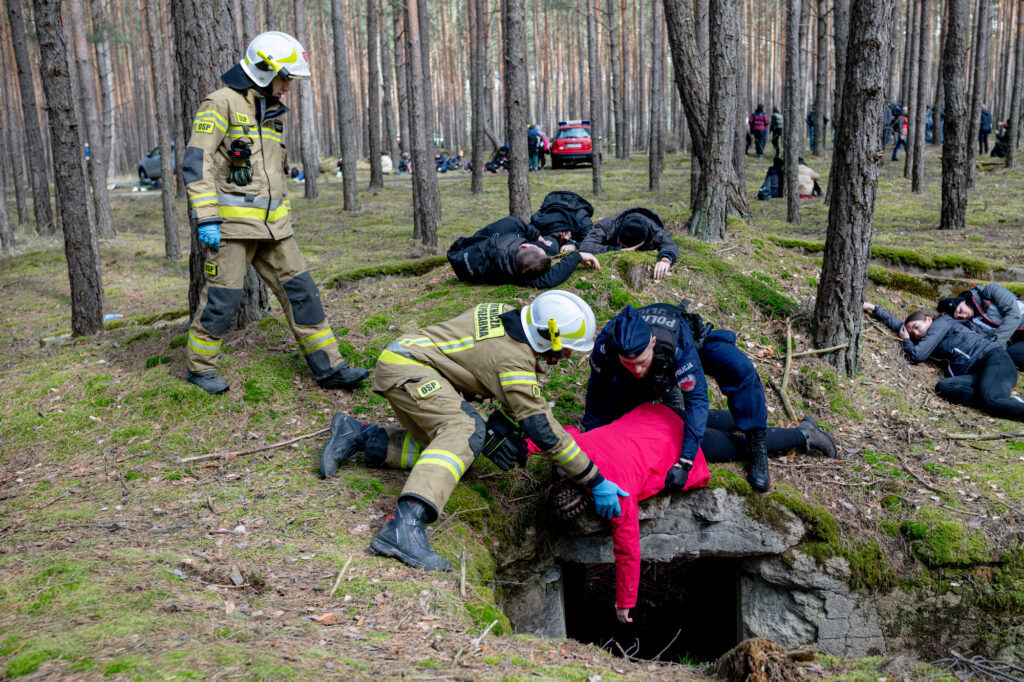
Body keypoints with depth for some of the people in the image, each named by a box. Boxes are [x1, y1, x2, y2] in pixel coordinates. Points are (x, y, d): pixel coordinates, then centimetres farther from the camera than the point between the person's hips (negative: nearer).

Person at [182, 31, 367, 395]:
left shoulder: (271, 111, 17)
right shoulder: (222, 103, -8)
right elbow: (196, 162, -14)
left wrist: (285, 219, 24)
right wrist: (206, 218, -20)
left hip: (272, 224, 7)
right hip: (233, 221, -7)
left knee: (300, 290, 3)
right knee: (222, 297, -2)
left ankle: (329, 367, 6)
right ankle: (199, 366, 18)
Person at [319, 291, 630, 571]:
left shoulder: (505, 314, 6)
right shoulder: (513, 360, -20)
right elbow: (542, 430, -20)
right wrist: (596, 482, -15)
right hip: (403, 365, -10)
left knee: (448, 445, 8)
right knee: (466, 430, -29)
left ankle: (358, 436, 8)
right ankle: (405, 524, -44)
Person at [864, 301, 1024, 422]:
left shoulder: (941, 323, 5)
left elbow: (917, 355, -2)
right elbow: (900, 325, 37)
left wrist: (905, 340, 18)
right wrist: (873, 308, 36)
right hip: (977, 374, 8)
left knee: (992, 400, -37)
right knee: (942, 387, -24)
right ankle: (1008, 401, -32)